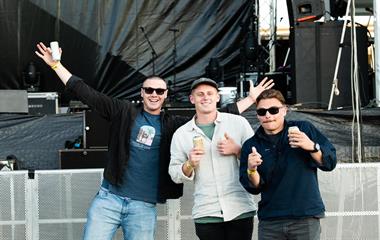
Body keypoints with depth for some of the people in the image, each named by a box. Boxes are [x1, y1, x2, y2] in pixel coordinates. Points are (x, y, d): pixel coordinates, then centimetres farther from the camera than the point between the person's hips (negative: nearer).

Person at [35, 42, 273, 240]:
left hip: (144, 207, 1)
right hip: (109, 198, -1)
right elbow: (86, 93, 5)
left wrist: (251, 99, 4)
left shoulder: (173, 125, 7)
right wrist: (56, 65, 1)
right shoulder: (124, 111, 6)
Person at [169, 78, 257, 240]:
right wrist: (189, 164, -10)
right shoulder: (181, 134, 8)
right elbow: (174, 175, 9)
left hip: (240, 209, -1)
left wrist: (237, 150, -10)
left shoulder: (238, 123, 4)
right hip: (206, 213, 1)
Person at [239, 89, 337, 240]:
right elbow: (253, 188, 3)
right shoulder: (251, 145, 8)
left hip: (305, 219, -2)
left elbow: (330, 163, 0)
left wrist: (311, 146, -18)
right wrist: (251, 170, -18)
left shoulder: (304, 129, 4)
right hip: (269, 221, 2)